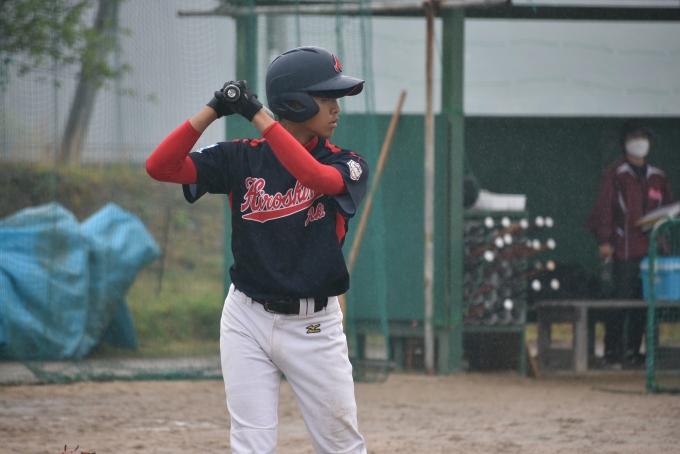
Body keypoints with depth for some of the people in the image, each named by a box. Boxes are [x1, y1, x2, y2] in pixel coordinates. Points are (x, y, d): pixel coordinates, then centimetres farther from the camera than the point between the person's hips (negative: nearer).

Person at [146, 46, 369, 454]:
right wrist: (214, 111, -18)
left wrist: (258, 115, -26)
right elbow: (160, 167, -8)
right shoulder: (242, 158, 0)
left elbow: (317, 177, -28)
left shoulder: (346, 164, -4)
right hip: (248, 322, 0)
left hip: (314, 327, 0)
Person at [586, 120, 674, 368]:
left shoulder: (657, 177, 16)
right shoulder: (615, 174, 2)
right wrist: (605, 241, -12)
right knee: (622, 299, -8)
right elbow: (604, 208, -4)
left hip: (651, 250, 5)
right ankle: (611, 350, -2)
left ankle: (633, 351, 10)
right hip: (624, 251, -5)